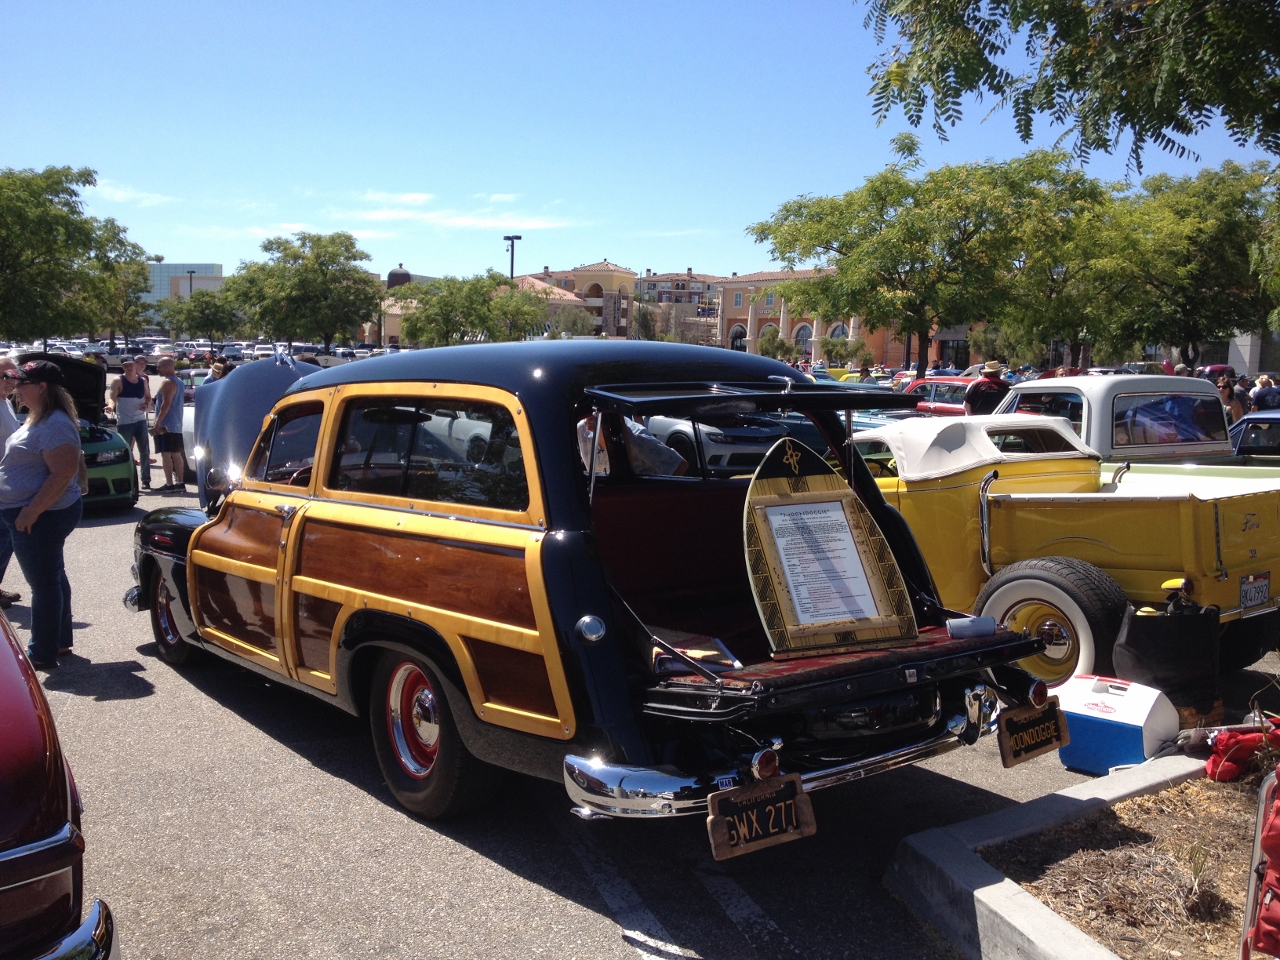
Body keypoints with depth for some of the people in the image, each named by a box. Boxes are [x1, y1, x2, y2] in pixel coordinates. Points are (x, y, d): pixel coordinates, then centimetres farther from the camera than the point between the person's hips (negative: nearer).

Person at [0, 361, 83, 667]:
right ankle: (59, 640, 30)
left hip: (41, 516, -11)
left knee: (44, 584, -2)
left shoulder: (55, 425, -21)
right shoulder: (38, 419, 12)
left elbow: (63, 473, -28)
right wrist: (27, 511, 19)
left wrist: (30, 512, -27)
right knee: (53, 578, 18)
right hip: (41, 514, 11)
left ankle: (43, 654, 6)